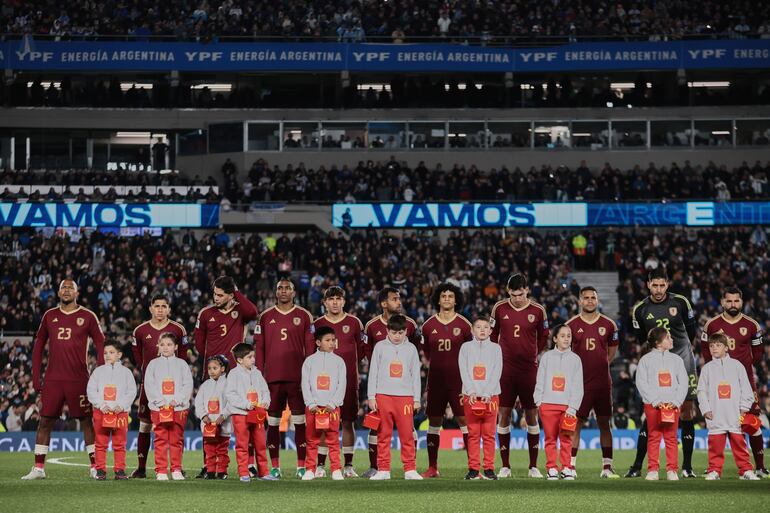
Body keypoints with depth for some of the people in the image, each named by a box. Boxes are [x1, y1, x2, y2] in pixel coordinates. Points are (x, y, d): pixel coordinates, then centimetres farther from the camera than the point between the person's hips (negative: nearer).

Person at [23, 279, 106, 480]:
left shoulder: (88, 317, 1)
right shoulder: (49, 316, 10)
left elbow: (101, 346, 3)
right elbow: (38, 346, 14)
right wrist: (36, 377, 8)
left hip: (78, 379, -3)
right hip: (52, 379, 3)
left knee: (87, 421, 0)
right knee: (45, 422, 2)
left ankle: (95, 467, 5)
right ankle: (38, 468, 6)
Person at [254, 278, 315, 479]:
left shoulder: (304, 316, 6)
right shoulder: (265, 317, 10)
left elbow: (310, 348, 5)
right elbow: (259, 348, 9)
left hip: (297, 377, -1)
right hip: (272, 377, 1)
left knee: (300, 422, -1)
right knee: (273, 422, 3)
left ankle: (301, 466, 2)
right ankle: (274, 466, 8)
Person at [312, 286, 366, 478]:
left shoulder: (354, 323, 7)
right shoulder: (317, 324, 7)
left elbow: (362, 350, 10)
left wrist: (346, 362, 3)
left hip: (349, 381, 0)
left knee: (348, 422, 1)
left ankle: (348, 466, 6)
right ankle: (320, 466, 3)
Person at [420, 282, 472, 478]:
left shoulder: (463, 325, 0)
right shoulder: (429, 326, 5)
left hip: (458, 379, -2)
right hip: (436, 379, 3)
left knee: (464, 419, -6)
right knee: (434, 422, 6)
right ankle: (432, 467, 14)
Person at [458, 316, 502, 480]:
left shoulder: (495, 348, 8)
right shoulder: (466, 347, 9)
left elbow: (497, 372, 0)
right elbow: (464, 372, 1)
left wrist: (487, 394, -12)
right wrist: (472, 392, -12)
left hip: (490, 396, 0)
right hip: (471, 397, 0)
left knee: (489, 434, -1)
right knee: (473, 434, 0)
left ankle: (489, 469, 1)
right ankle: (473, 469, 2)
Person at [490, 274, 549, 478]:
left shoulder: (538, 311, 0)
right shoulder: (499, 309, 2)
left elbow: (544, 338, 13)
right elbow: (492, 335, 13)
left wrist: (534, 355, 9)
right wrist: (497, 357, 9)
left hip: (529, 369, 0)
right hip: (505, 368, 0)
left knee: (532, 415, 3)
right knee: (504, 414, 0)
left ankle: (533, 466, 9)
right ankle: (505, 466, 6)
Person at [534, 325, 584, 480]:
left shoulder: (575, 359, 7)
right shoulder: (547, 357, 8)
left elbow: (578, 386, 4)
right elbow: (540, 381, 8)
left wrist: (573, 407, -5)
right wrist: (539, 401, -2)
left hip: (567, 406, 0)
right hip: (548, 404, 0)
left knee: (566, 438, -2)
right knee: (550, 438, 1)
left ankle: (566, 468, 3)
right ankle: (551, 468, 5)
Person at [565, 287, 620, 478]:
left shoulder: (608, 324, 6)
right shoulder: (571, 325, 2)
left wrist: (598, 365, 8)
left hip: (602, 381, 2)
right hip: (578, 381, -2)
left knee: (604, 423, 4)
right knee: (575, 423, -2)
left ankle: (607, 467, 8)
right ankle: (571, 466, 1)